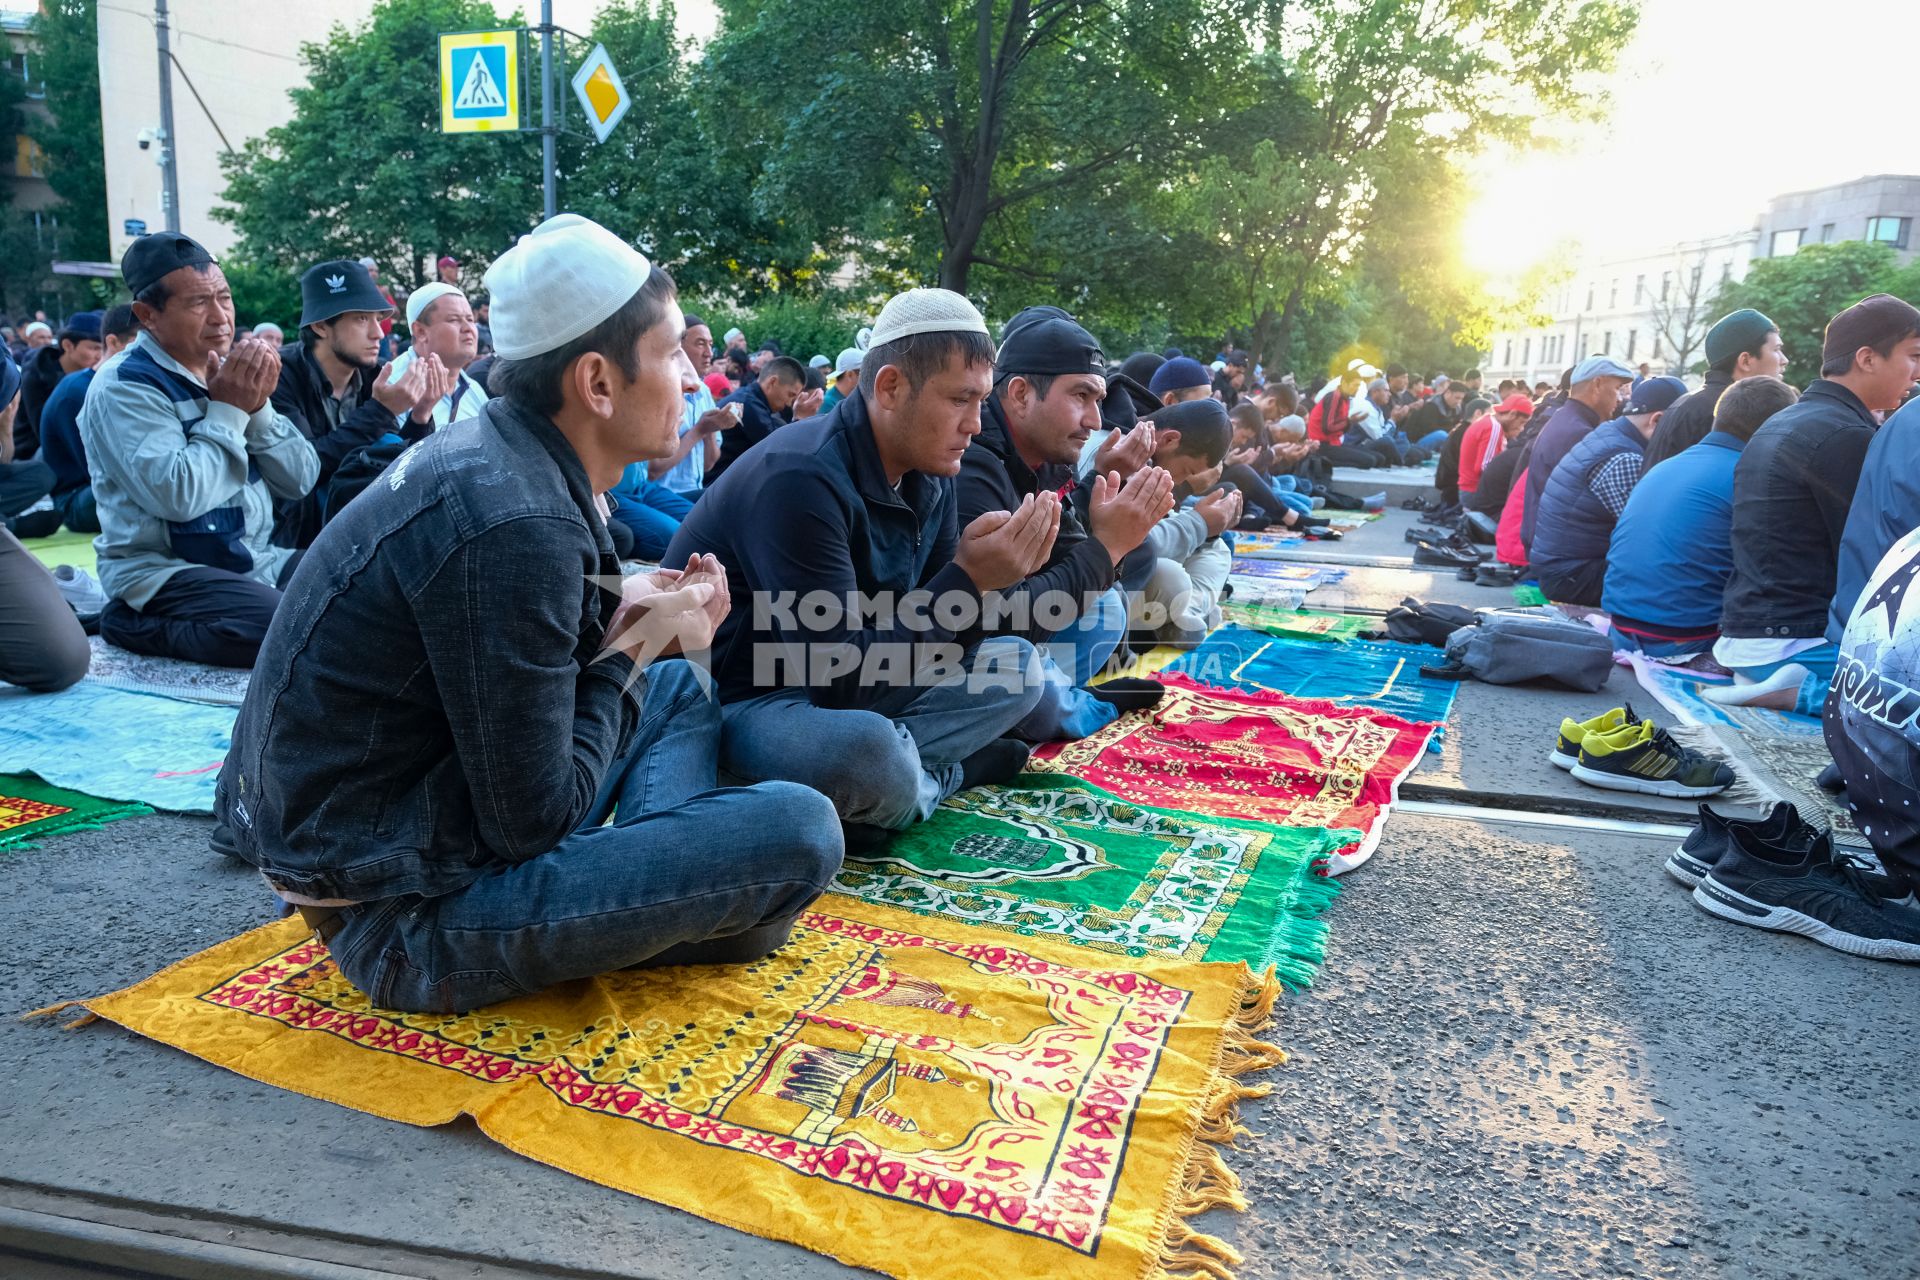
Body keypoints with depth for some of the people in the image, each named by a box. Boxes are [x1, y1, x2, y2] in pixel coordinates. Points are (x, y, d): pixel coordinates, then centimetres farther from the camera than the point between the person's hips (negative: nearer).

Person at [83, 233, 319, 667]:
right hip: (164, 574, -7)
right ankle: (138, 624, -6)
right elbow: (179, 496, -26)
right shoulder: (124, 386, -10)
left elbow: (300, 482, 5)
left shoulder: (228, 370, 10)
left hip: (258, 562, 7)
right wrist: (228, 411, -15)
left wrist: (258, 407, -10)